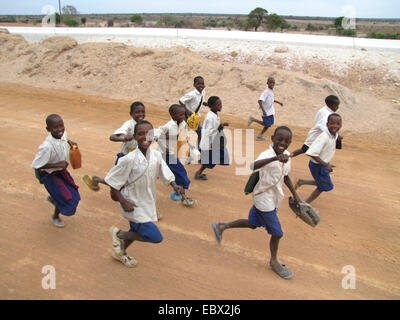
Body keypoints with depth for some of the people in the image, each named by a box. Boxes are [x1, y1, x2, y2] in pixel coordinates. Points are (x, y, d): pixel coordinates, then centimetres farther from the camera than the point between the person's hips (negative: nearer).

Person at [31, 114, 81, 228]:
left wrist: (69, 141, -8)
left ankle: (52, 198, 51)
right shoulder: (47, 146, -37)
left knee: (74, 194, 19)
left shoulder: (63, 134, -16)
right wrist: (57, 165, -32)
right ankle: (55, 216, 34)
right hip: (50, 175, -7)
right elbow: (35, 165, -30)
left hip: (61, 170, 7)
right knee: (66, 200, 0)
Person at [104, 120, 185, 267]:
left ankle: (120, 252, 55)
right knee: (156, 237, -7)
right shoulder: (129, 159, -25)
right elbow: (111, 182, -17)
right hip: (133, 205, -7)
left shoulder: (156, 155, -9)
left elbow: (166, 174, 4)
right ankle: (118, 233, 12)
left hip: (147, 202, 7)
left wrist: (175, 186, -14)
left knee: (136, 231, 26)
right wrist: (123, 202, -20)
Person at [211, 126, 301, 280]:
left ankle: (222, 226, 41)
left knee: (252, 224, 24)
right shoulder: (267, 155, -27)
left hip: (273, 198, 8)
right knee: (277, 233, 3)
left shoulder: (287, 155, -1)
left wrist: (295, 194, 15)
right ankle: (274, 261, 31)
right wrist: (275, 158, -63)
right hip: (264, 199, -8)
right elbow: (253, 166, -50)